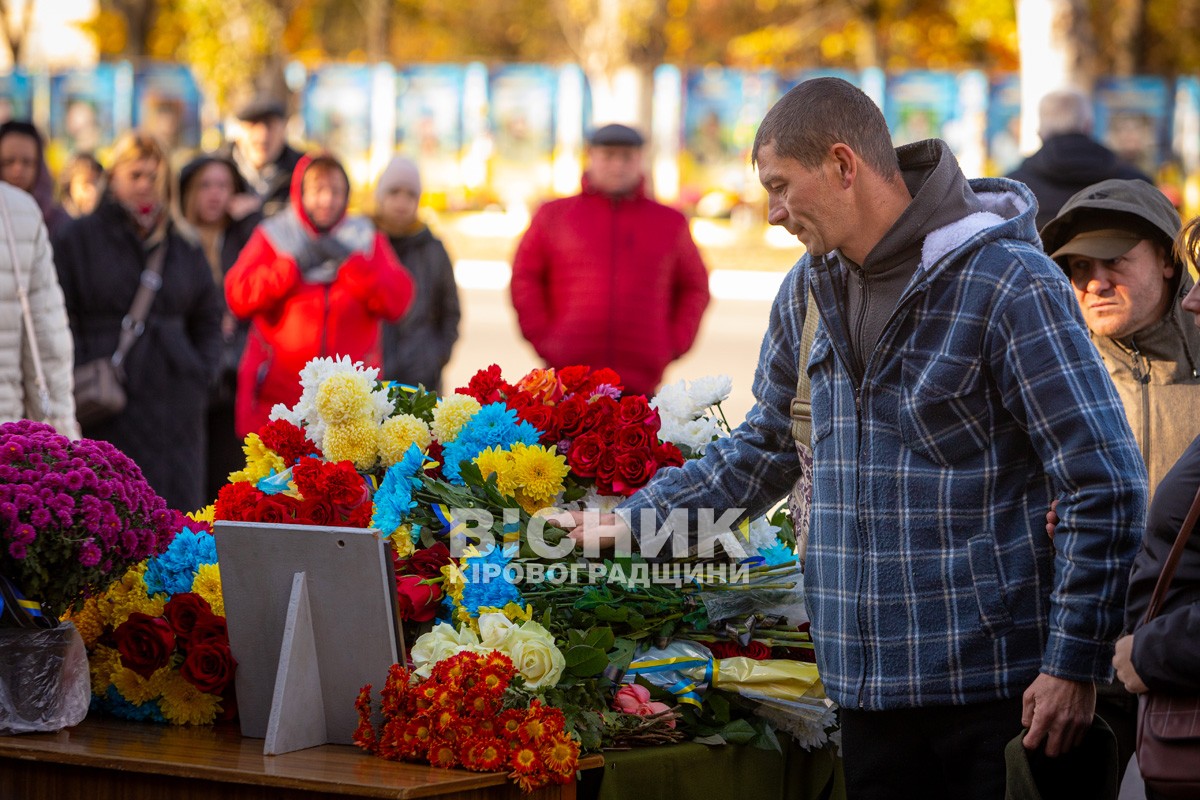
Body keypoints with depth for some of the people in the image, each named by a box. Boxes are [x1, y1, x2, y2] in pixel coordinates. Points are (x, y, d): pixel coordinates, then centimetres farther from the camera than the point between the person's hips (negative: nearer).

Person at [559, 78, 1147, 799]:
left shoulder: (1008, 282, -11)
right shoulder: (810, 291, 12)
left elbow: (1107, 482, -12)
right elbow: (766, 448, 28)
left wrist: (1075, 663, -15)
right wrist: (632, 520, 23)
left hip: (998, 685, -6)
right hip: (871, 686, 6)